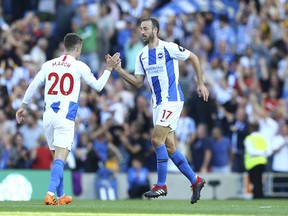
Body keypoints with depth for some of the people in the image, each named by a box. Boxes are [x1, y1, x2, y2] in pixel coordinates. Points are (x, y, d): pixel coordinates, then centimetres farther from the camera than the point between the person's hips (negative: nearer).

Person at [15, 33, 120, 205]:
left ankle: (61, 196, 24)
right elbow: (98, 86, 9)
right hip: (65, 117, -5)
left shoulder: (48, 65, 11)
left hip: (48, 116, 5)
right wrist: (109, 68, 20)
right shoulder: (79, 66, 0)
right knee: (60, 159, -12)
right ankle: (51, 194, -30)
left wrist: (23, 106, 24)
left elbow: (33, 86, 13)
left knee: (56, 157, 17)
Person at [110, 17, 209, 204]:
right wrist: (119, 70, -4)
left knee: (157, 139, -16)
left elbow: (193, 58, 0)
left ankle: (161, 186, -8)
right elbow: (138, 83, 9)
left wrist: (201, 84, 0)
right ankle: (195, 181, 18)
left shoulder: (169, 48, -10)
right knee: (169, 147, 7)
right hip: (158, 103, 8)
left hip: (172, 99, -8)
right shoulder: (142, 56, 10)